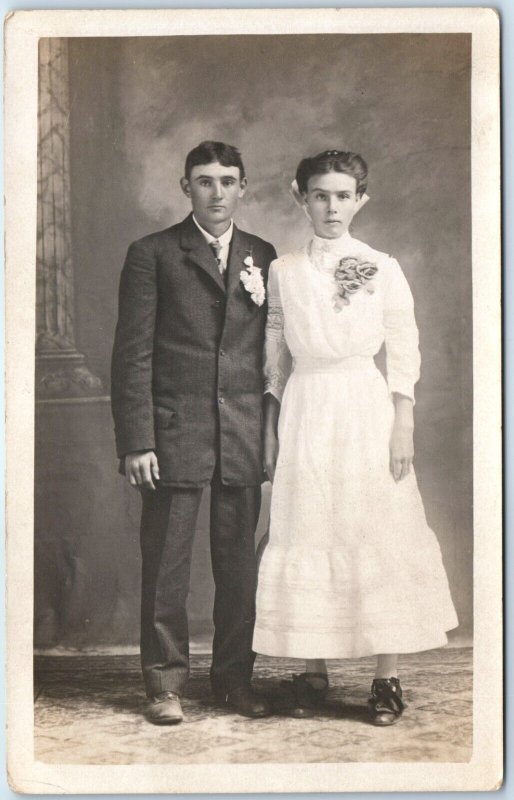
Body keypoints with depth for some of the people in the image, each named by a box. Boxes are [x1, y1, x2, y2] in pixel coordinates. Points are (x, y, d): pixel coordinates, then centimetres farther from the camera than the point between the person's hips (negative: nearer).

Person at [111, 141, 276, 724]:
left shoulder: (263, 256, 13)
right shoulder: (152, 254, 2)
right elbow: (132, 355, -3)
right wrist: (136, 441, -10)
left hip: (244, 437, 3)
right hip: (174, 434, -3)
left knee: (239, 565, 9)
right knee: (165, 566, 2)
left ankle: (234, 677, 22)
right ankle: (165, 682, 15)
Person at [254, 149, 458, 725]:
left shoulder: (382, 269, 1)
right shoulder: (282, 271, 7)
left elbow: (405, 354, 1)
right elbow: (275, 358, 11)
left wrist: (403, 428, -5)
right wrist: (270, 429, 8)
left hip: (366, 408, -2)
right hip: (305, 412, 2)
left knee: (380, 536, -2)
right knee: (306, 537, 2)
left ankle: (387, 678, 5)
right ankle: (312, 672, 12)